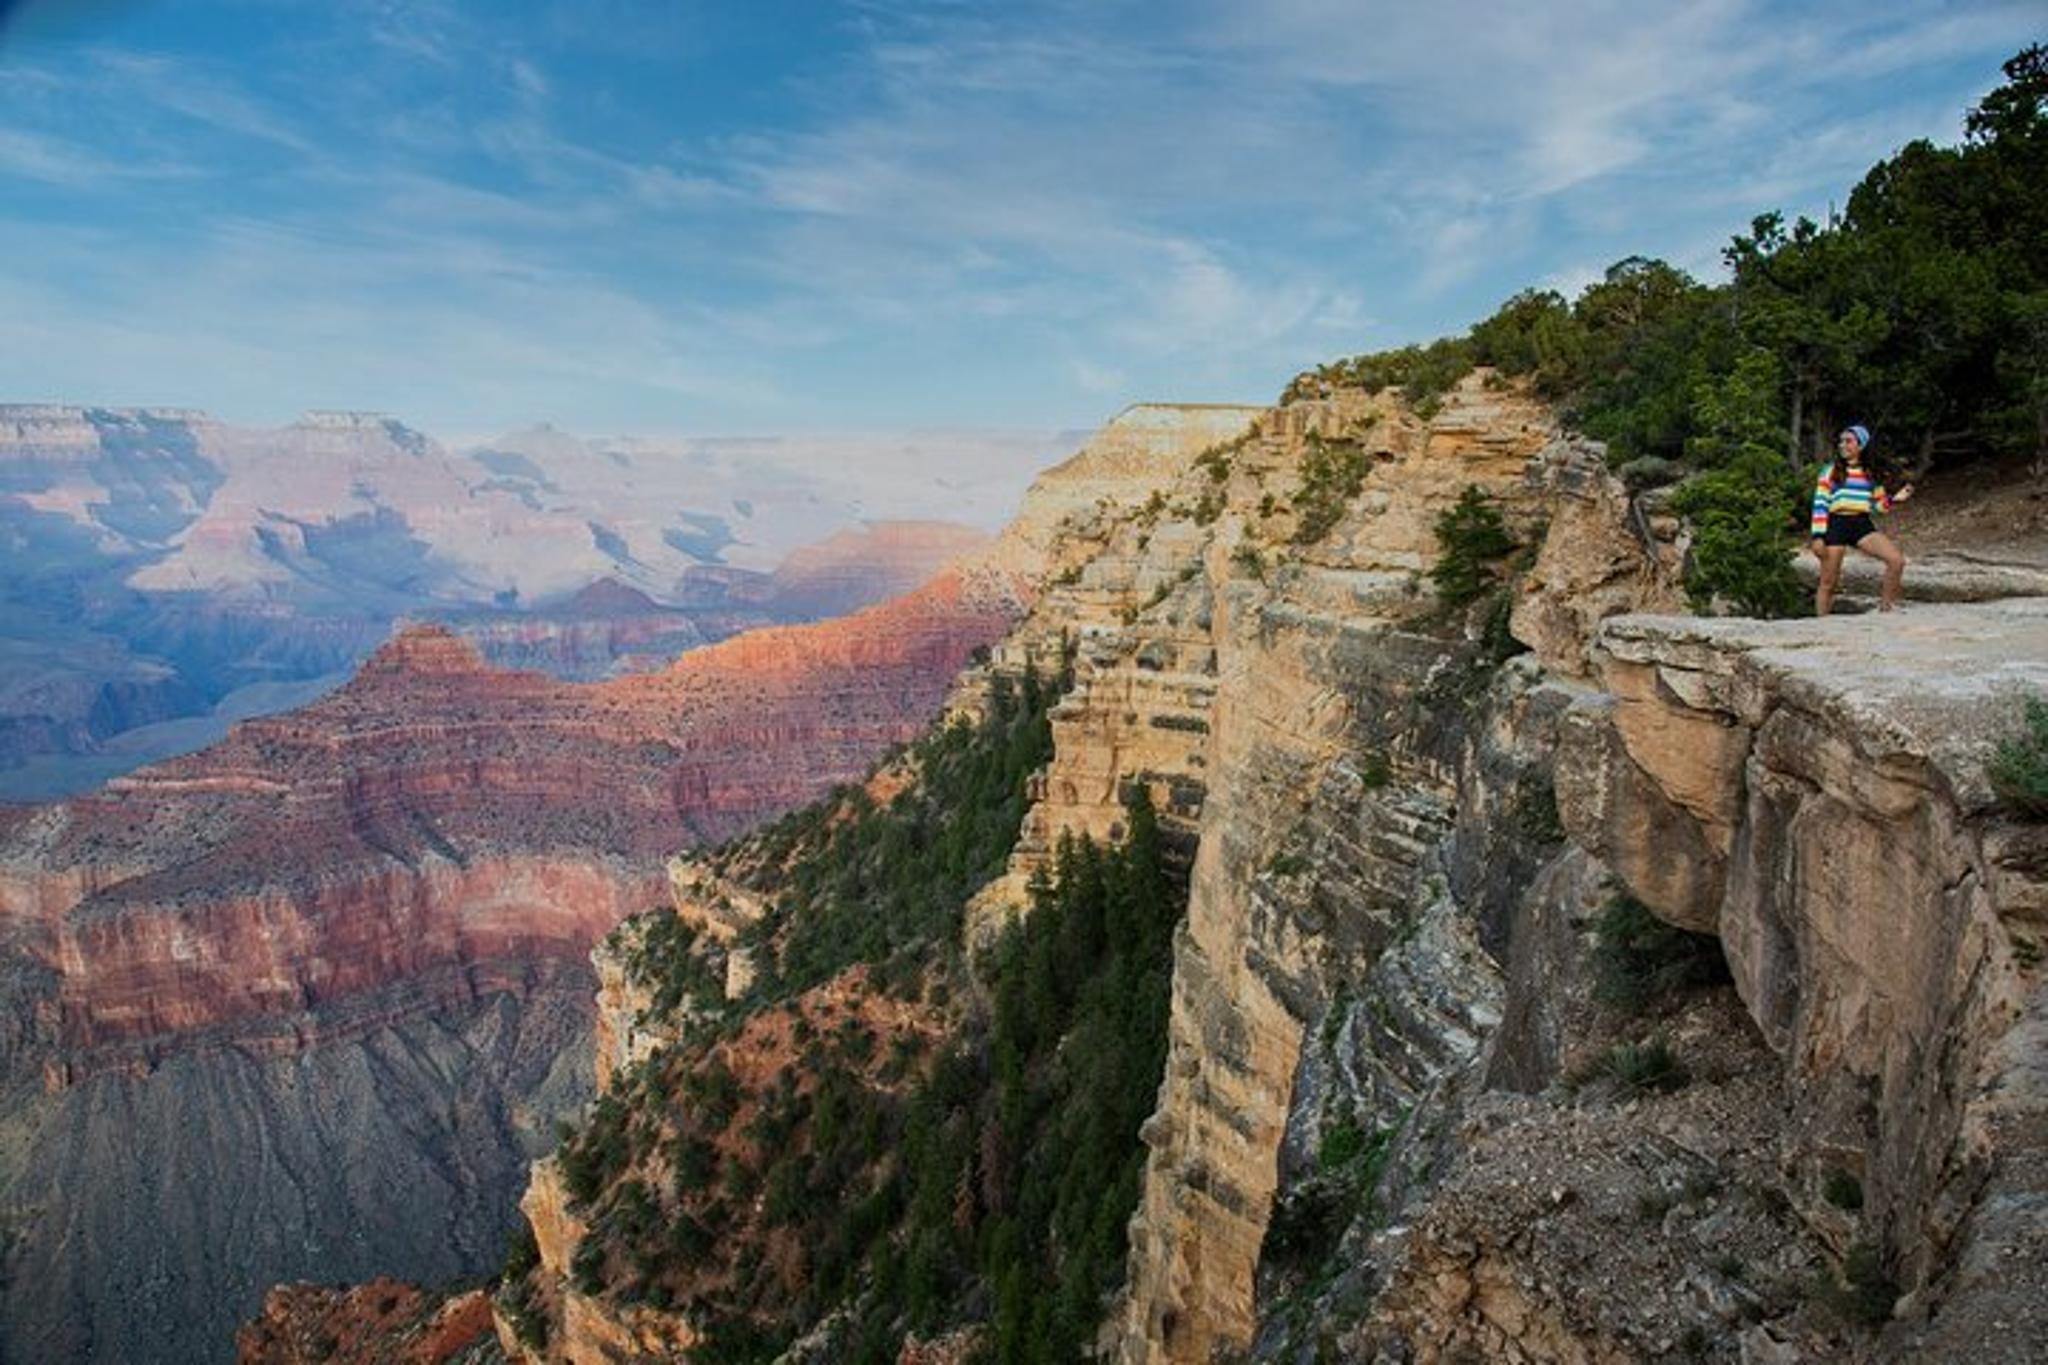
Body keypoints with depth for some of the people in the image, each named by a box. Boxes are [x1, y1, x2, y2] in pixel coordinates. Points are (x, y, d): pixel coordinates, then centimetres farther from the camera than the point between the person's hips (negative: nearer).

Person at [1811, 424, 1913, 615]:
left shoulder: (1871, 473, 11)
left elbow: (1879, 504, 17)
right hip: (1836, 525, -3)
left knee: (1897, 560, -15)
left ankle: (1886, 606, 1)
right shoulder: (1830, 471, 1)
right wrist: (1818, 536, -13)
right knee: (1827, 583, 0)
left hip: (1862, 525, 3)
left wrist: (1894, 499, -5)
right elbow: (1820, 504, -5)